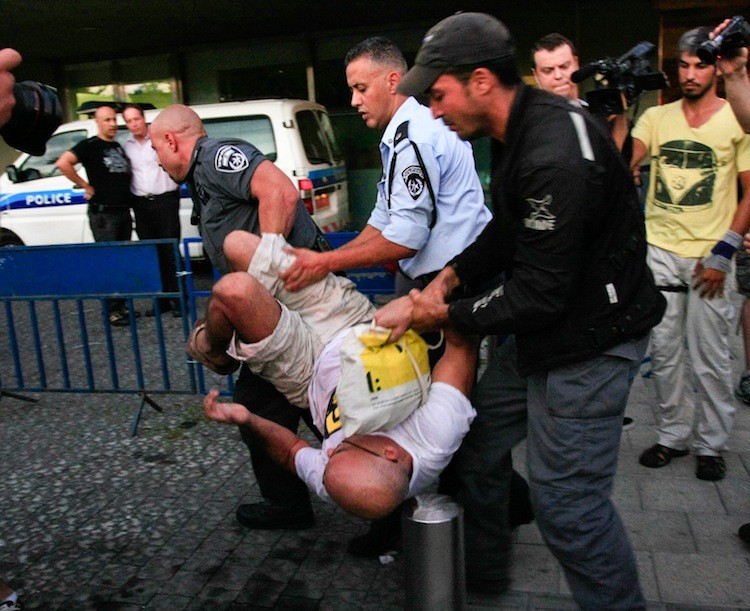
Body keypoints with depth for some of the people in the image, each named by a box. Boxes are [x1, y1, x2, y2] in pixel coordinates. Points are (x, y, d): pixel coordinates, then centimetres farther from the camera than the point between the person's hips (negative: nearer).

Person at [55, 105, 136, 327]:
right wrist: (86, 186, -15)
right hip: (103, 214, -7)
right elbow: (63, 163, -20)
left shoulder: (118, 147, 16)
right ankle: (112, 311, -1)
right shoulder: (90, 145, -6)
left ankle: (121, 305, 21)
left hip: (123, 212, 7)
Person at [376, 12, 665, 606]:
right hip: (540, 332, 10)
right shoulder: (519, 131, 3)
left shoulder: (557, 157, -28)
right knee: (477, 441, 18)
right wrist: (451, 276, 1)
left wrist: (446, 314, -12)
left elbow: (539, 293, -26)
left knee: (566, 500, -3)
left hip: (589, 340, -10)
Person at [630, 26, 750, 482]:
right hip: (660, 251, 3)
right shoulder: (657, 117, 8)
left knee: (710, 358, 4)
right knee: (665, 351, 9)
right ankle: (673, 436, 24)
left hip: (709, 256, -2)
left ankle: (712, 445, 20)